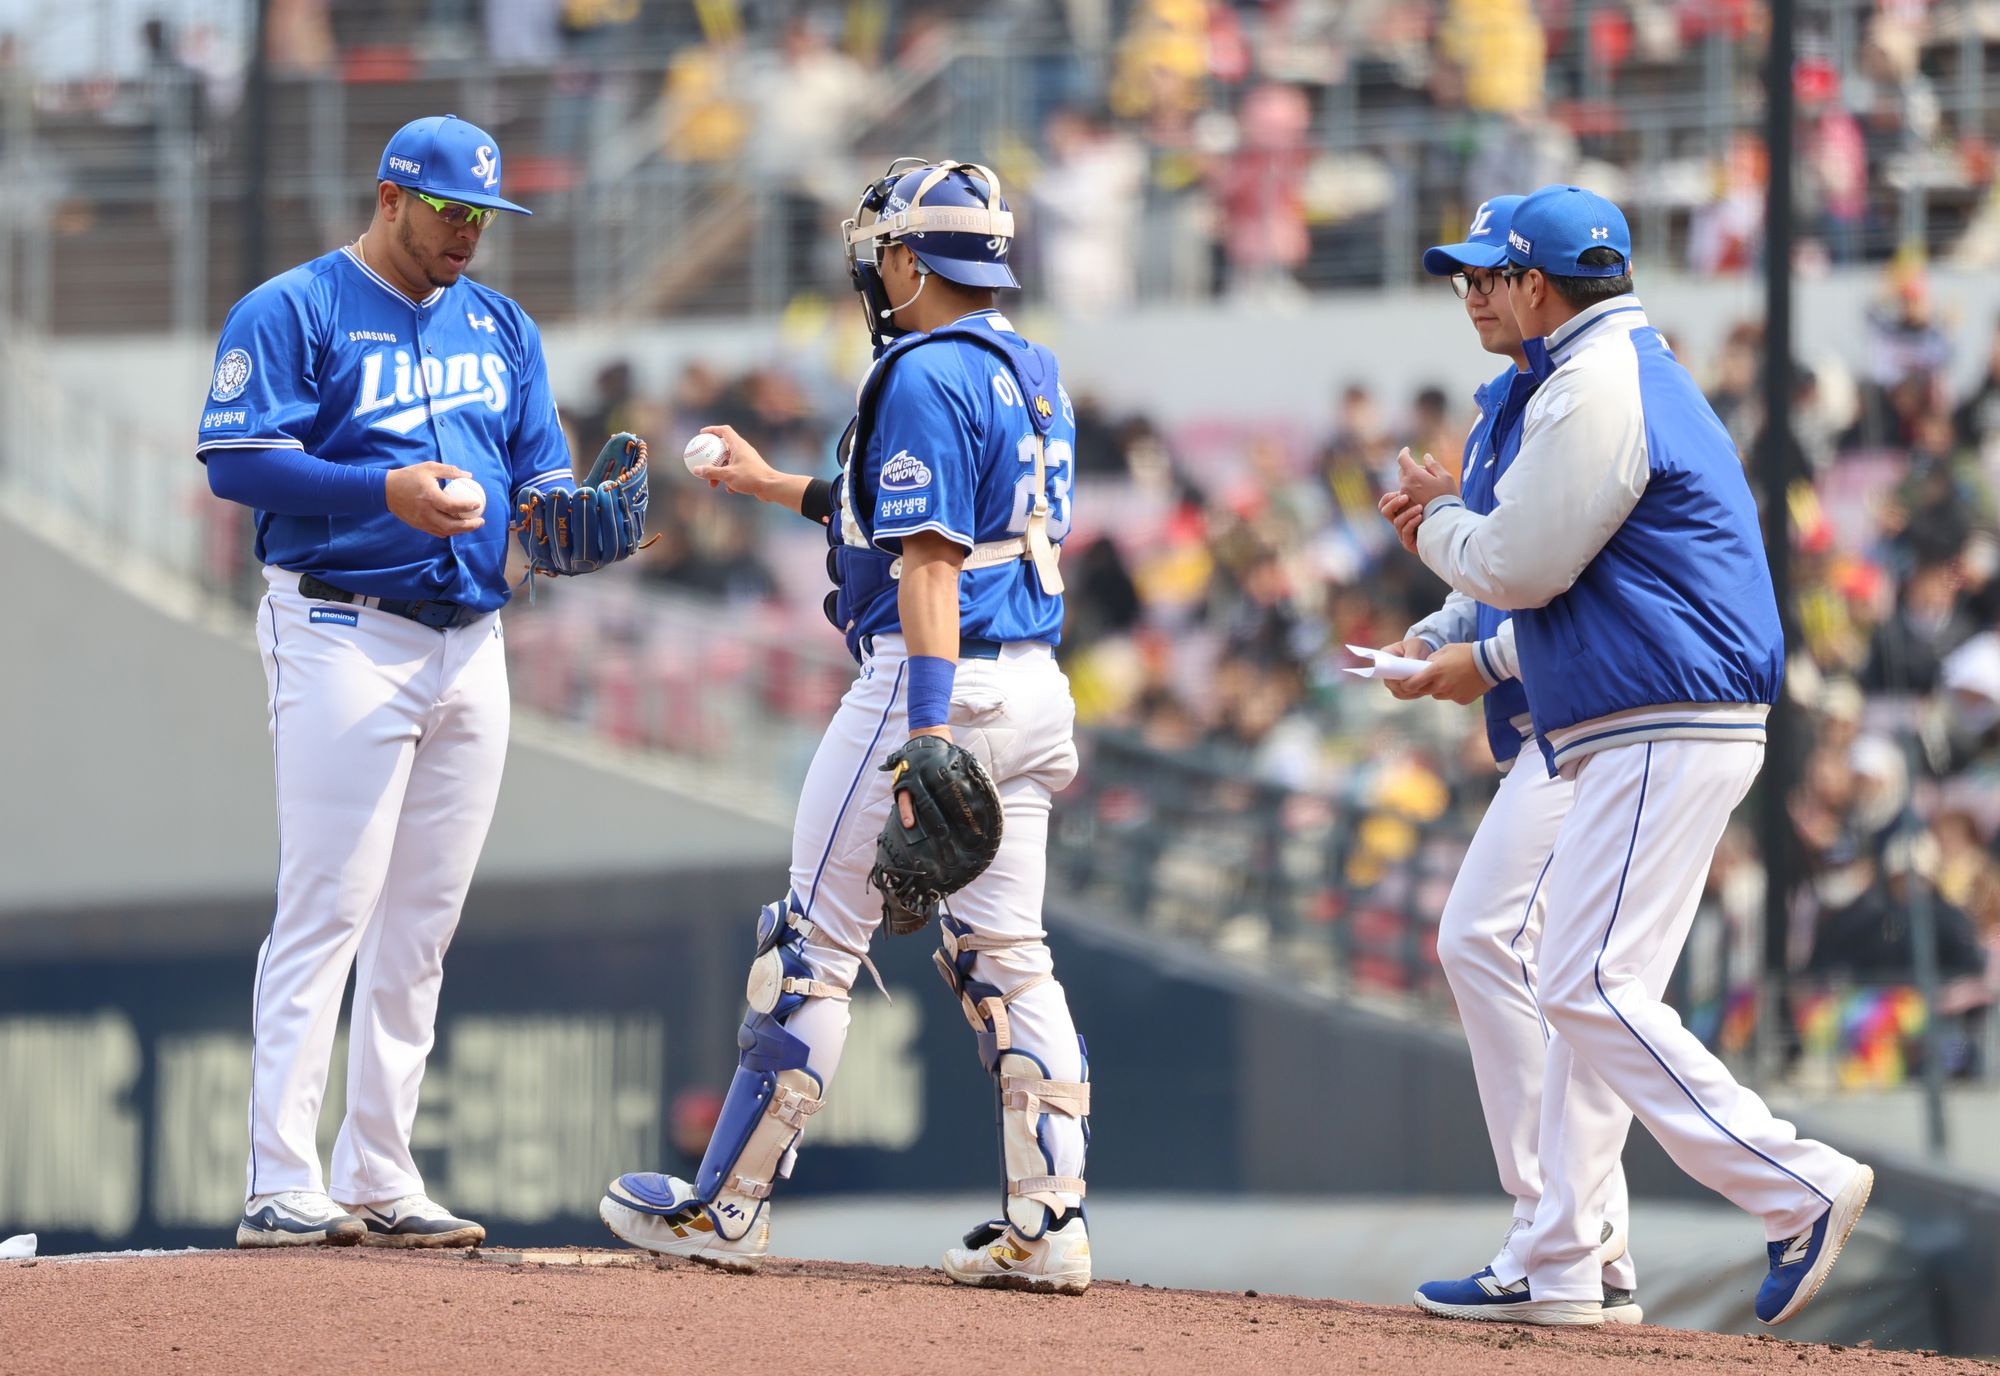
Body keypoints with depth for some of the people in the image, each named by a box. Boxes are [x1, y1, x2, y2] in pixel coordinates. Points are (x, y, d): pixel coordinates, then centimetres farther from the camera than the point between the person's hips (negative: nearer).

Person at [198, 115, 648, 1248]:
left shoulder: (503, 329, 17)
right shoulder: (293, 312, -3)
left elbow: (543, 466, 17)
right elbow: (237, 461, -13)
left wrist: (552, 509, -8)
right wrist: (386, 492, -24)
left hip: (472, 640, 7)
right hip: (345, 634, -7)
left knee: (422, 927, 8)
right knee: (328, 909, -12)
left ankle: (378, 1176, 13)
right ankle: (283, 1187, -13)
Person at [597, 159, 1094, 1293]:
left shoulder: (928, 376, -13)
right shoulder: (1032, 373, 16)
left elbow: (930, 566, -21)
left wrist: (927, 739, -26)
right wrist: (771, 485, 37)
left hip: (940, 680, -9)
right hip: (1035, 685, 9)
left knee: (817, 942, 0)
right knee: (1007, 955, 8)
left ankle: (729, 1208, 7)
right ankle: (1050, 1227, -1)